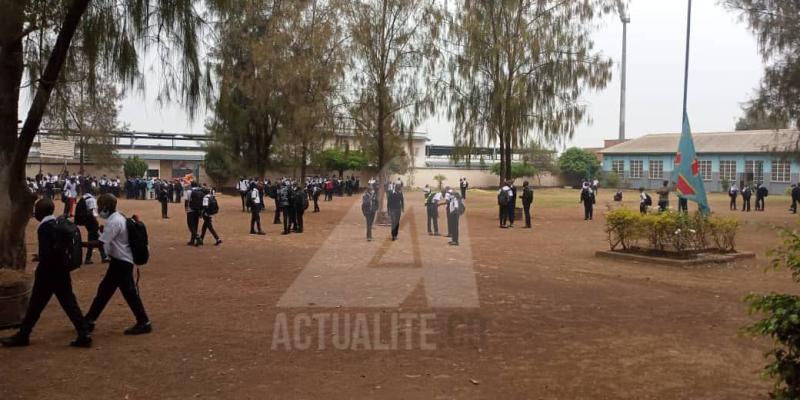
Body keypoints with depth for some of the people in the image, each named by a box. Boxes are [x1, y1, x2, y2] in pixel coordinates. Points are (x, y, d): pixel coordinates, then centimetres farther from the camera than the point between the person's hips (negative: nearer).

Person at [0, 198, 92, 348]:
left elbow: (46, 254, -24)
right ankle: (84, 335, 0)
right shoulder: (57, 224, 8)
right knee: (69, 304, 5)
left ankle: (22, 336, 22)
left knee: (35, 306, 8)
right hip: (61, 271, 7)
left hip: (48, 273, -7)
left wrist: (39, 257, -5)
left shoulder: (45, 228, -17)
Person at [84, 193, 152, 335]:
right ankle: (89, 321, 26)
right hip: (119, 260, 10)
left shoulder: (114, 222, -20)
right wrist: (103, 230, 5)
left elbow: (100, 242, -24)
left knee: (129, 293, -4)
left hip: (121, 262, -10)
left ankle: (144, 323, 3)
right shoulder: (117, 217, 11)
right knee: (104, 290, 16)